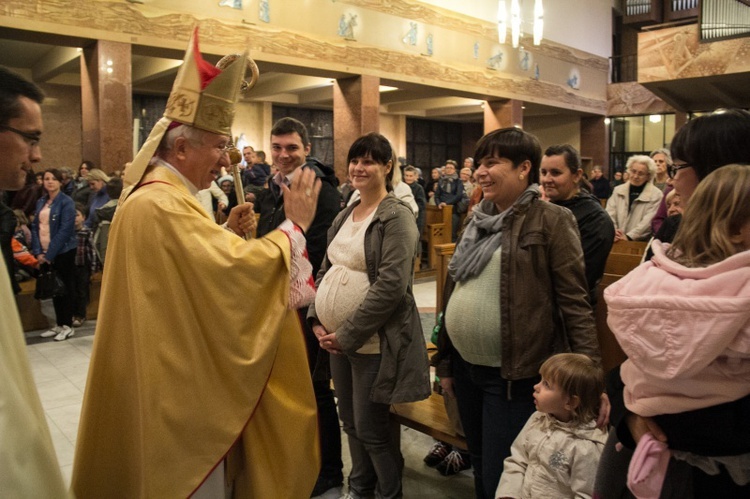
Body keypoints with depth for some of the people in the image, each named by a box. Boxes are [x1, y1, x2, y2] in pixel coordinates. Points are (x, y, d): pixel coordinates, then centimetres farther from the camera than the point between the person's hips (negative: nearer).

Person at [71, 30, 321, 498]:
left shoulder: (158, 197, 11)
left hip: (176, 373, 11)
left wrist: (226, 232, 2)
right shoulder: (162, 204, -23)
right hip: (178, 383, -11)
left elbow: (201, 266, 17)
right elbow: (236, 269, -30)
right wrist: (296, 225, -19)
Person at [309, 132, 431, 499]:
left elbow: (391, 284, -21)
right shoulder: (345, 216, 11)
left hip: (373, 341, -7)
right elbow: (326, 269, 16)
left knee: (371, 429, 4)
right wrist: (317, 318, 1)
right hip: (337, 338, 7)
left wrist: (347, 334, -18)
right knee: (350, 422, 19)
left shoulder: (396, 216, -13)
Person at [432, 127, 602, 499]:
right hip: (466, 368, 7)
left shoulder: (550, 221, -10)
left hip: (514, 376, -7)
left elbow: (575, 303, -14)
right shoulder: (478, 220, 10)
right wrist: (445, 361, 16)